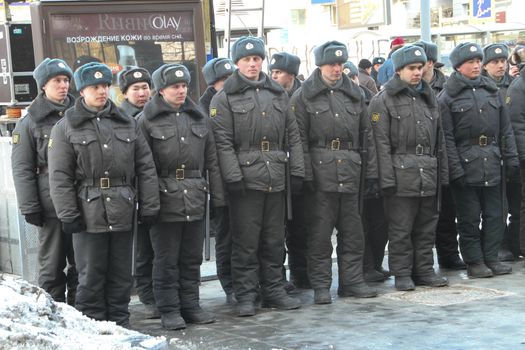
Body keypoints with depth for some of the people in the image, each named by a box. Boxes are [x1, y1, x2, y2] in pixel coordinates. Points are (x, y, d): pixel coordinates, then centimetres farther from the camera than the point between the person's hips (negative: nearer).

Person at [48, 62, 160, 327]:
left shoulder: (128, 124, 11)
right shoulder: (65, 128, 2)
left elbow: (146, 168, 10)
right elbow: (59, 177, -3)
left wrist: (149, 206, 3)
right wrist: (68, 214, -10)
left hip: (122, 213, 3)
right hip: (88, 213, -3)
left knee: (121, 276, 10)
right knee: (91, 277, 2)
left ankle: (119, 325, 20)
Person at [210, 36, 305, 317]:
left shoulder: (278, 94, 14)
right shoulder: (225, 98, 0)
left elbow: (292, 135, 14)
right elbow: (223, 141, -7)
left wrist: (297, 170, 6)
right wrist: (233, 176, -15)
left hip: (275, 178, 4)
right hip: (245, 178, -4)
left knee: (274, 240, 11)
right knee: (246, 241, -1)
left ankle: (273, 291, 21)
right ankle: (245, 296, 7)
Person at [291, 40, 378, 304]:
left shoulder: (354, 93, 14)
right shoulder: (304, 96, 1)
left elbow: (367, 135, 13)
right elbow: (300, 138, -5)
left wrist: (371, 170, 6)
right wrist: (306, 173, -13)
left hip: (350, 172, 4)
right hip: (321, 171, -4)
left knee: (352, 229, 9)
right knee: (320, 230, -1)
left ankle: (352, 281, 18)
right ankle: (321, 286, 6)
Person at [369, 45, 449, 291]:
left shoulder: (428, 97, 16)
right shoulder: (383, 100, -3)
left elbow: (439, 140, 18)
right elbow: (381, 143, -9)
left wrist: (442, 173, 14)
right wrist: (387, 178, -14)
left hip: (428, 176, 6)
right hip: (402, 175, -6)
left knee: (426, 226, 11)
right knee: (400, 228, 0)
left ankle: (424, 270, 20)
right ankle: (402, 273, 9)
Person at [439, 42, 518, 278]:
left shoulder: (491, 91, 12)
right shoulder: (448, 97, -3)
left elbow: (505, 130, 13)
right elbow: (447, 137, -8)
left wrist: (511, 159, 6)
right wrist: (455, 169, -14)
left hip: (491, 164, 5)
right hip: (466, 165, -5)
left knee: (495, 214, 8)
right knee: (469, 217, 2)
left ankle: (490, 258, 17)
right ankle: (474, 262, 11)